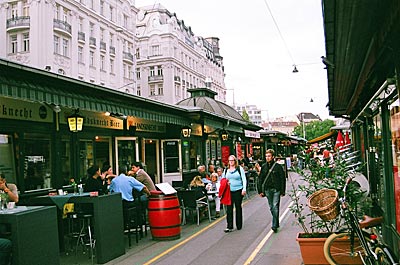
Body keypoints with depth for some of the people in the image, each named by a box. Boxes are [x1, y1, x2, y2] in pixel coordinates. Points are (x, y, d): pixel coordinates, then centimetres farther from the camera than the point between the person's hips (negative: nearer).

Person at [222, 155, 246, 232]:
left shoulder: (239, 168, 1)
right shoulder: (226, 170, 11)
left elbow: (244, 179, -2)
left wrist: (244, 189, -10)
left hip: (238, 191, -2)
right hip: (229, 191, 2)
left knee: (238, 208, 8)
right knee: (229, 209, -3)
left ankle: (239, 226, 21)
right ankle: (229, 227, -1)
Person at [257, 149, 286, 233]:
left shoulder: (277, 166, -5)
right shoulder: (264, 166, 6)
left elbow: (282, 179, -3)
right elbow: (260, 179, 11)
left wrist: (282, 191, -7)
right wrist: (260, 191, 7)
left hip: (276, 189, -4)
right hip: (267, 190, 4)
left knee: (275, 207, -8)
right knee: (271, 208, 11)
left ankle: (274, 225, -5)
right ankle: (276, 223, 26)